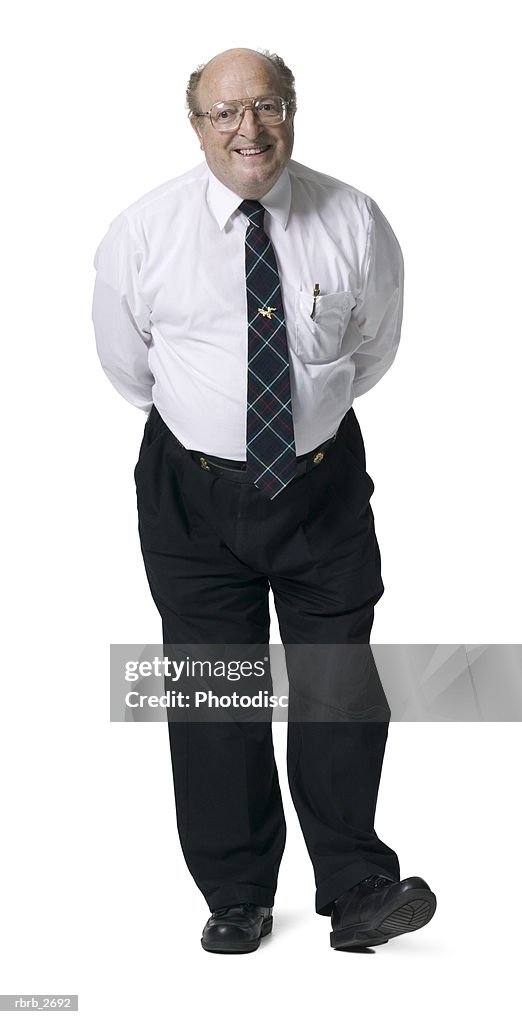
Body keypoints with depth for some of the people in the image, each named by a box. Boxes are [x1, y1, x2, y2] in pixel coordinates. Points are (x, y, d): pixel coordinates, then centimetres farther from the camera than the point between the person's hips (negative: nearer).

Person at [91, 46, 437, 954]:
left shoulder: (355, 224, -5)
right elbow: (125, 361, 9)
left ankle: (357, 890, 11)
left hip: (323, 479, 0)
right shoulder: (142, 232, -7)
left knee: (339, 686, 2)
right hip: (192, 488, 0)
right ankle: (236, 898, 18)